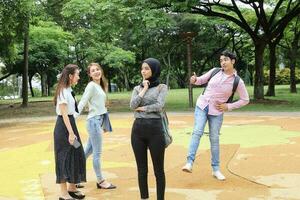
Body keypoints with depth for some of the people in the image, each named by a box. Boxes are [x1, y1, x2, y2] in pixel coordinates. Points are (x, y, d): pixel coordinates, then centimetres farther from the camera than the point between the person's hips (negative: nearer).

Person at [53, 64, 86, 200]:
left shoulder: (68, 90, 13)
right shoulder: (63, 91, -15)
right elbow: (64, 114, -20)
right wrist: (71, 133, -22)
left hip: (70, 123, 9)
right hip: (64, 126, -9)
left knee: (75, 156, 13)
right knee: (65, 158, -3)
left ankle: (72, 188, 26)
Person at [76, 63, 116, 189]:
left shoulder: (100, 86, 15)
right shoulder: (91, 85, -10)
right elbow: (82, 103, -15)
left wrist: (102, 125, 15)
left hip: (99, 121, 9)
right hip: (94, 121, -9)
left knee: (88, 151, 13)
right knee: (97, 153, 0)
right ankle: (100, 181, 9)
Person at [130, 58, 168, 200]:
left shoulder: (161, 87, 3)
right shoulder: (137, 88, 12)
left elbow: (159, 106, -13)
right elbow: (132, 105, -5)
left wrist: (142, 108, -4)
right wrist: (144, 89, -3)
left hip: (155, 129, -3)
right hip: (138, 129, 4)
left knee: (158, 169, 3)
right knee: (142, 169, 10)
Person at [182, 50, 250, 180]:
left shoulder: (238, 81, -7)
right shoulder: (215, 71, -1)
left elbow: (245, 100, 1)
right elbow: (201, 80, 11)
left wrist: (228, 106, -6)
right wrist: (195, 80, -12)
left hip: (216, 111, -1)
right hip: (202, 105, 1)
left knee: (214, 139, 5)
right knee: (197, 132, -16)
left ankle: (216, 169, 16)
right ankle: (189, 162, -21)